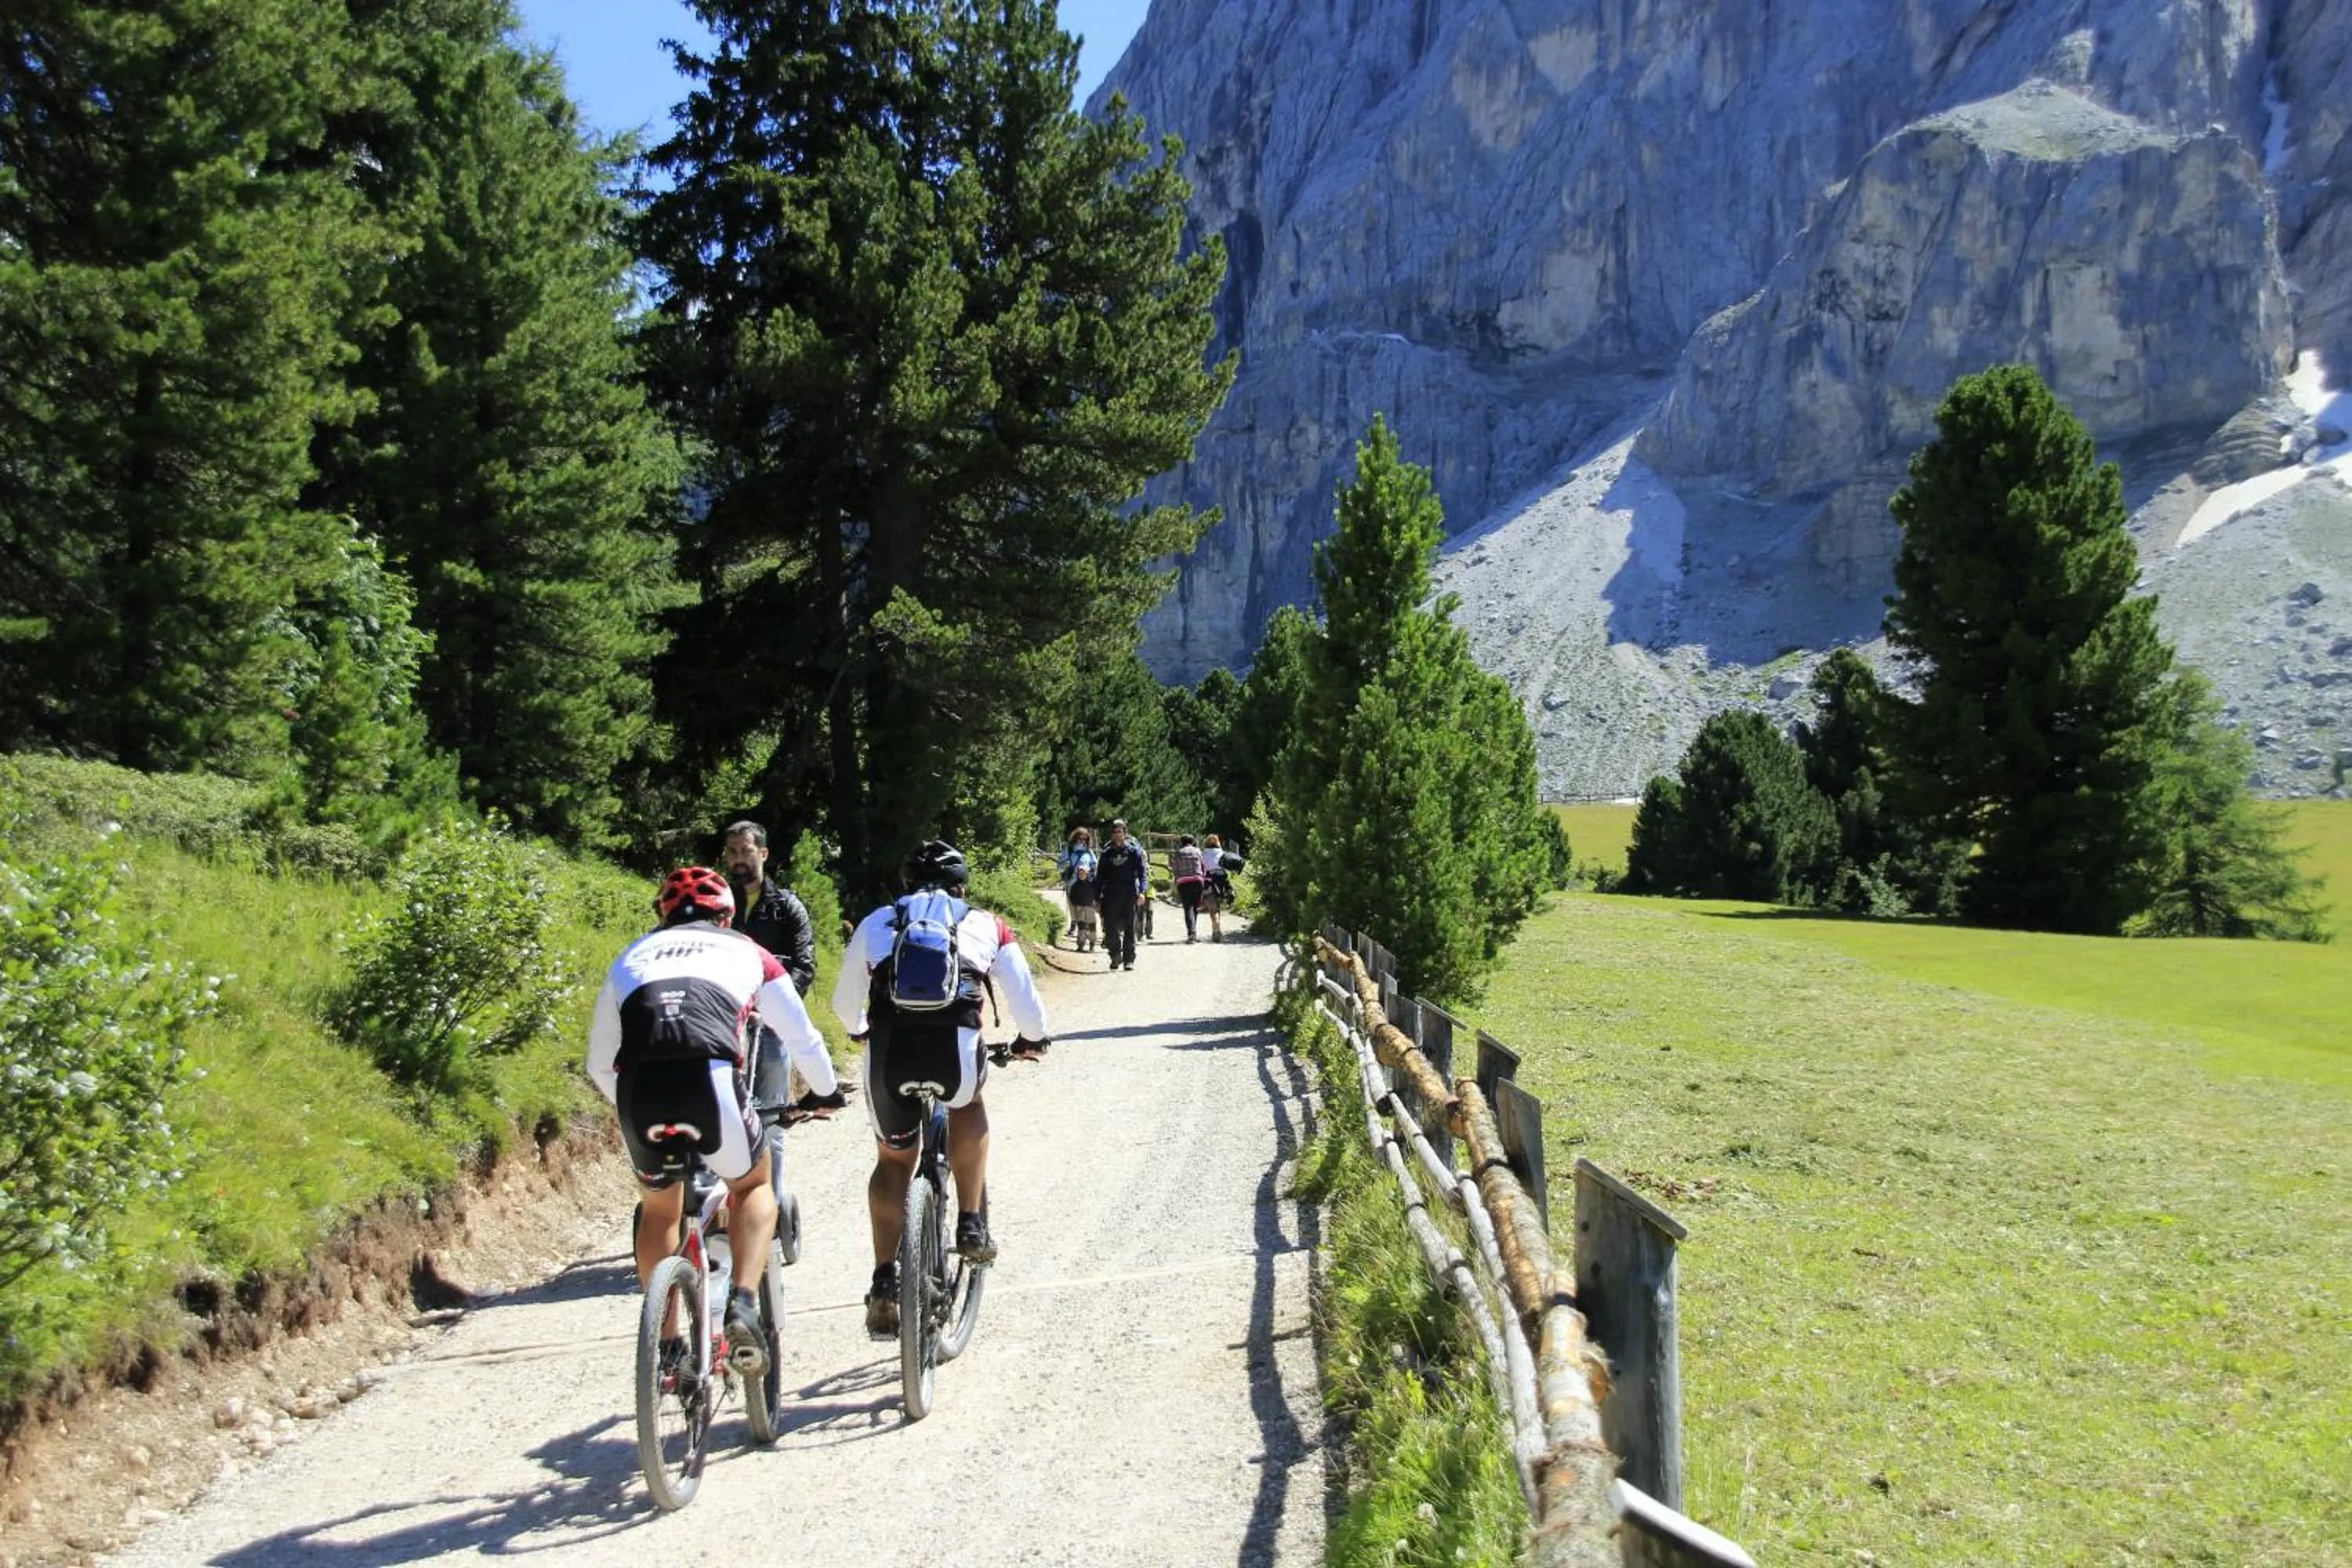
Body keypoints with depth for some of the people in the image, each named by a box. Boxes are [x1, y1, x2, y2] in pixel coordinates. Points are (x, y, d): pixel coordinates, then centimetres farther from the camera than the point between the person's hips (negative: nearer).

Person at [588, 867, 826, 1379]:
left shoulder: (631, 957, 31)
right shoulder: (747, 952, 26)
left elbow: (600, 1066, 35)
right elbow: (804, 1039, 33)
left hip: (639, 1089, 2)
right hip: (711, 1082, -2)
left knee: (659, 1208, 27)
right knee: (754, 1188, 24)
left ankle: (667, 1347, 25)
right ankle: (743, 1305, 2)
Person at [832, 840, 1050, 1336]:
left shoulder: (876, 923, 25)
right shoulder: (987, 926, 22)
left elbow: (844, 1001, 33)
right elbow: (1026, 1002, 20)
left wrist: (861, 1031, 55)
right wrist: (1032, 1039, 41)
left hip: (888, 1052, 1)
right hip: (956, 1049, -1)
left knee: (893, 1160, 23)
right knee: (968, 1105, 34)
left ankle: (885, 1282, 13)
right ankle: (972, 1225, 25)